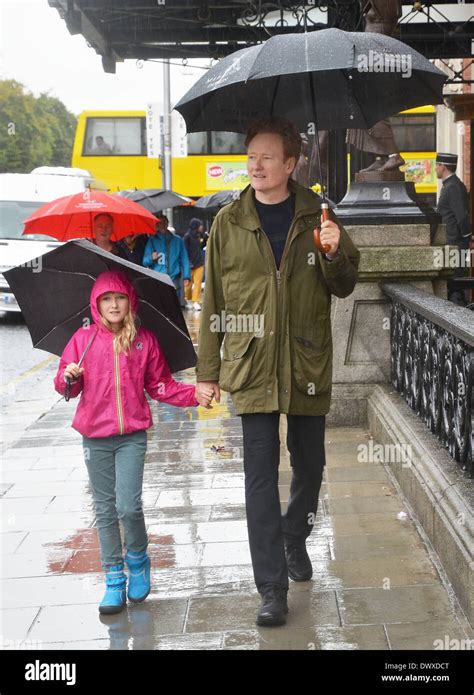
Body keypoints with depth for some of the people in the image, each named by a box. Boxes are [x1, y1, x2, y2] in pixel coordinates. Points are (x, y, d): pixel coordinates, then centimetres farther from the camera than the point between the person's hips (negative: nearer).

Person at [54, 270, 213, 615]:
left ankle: (138, 560, 16)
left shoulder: (145, 340, 3)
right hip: (95, 436, 1)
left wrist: (194, 394, -4)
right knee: (105, 510, 7)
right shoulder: (83, 338, 2)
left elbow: (161, 385, 8)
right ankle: (114, 580, 17)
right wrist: (68, 378, -18)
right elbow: (65, 385, 4)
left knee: (128, 505, -12)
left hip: (132, 435, -1)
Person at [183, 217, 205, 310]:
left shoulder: (199, 235, 9)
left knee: (198, 283, -2)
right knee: (189, 283, 7)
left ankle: (196, 302, -3)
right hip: (191, 263, -5)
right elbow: (185, 250, -11)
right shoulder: (187, 236, -9)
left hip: (199, 263, 5)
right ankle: (187, 299, 25)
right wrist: (189, 263, -16)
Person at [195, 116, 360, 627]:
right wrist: (207, 370, 4)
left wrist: (335, 253, -17)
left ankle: (295, 539, 41)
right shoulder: (228, 224, 2)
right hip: (252, 367, -1)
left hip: (307, 365, 1)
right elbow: (213, 300, 5)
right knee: (261, 475, -4)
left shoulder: (315, 217, 2)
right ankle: (271, 588, 1)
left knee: (309, 464, 14)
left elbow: (343, 287, 6)